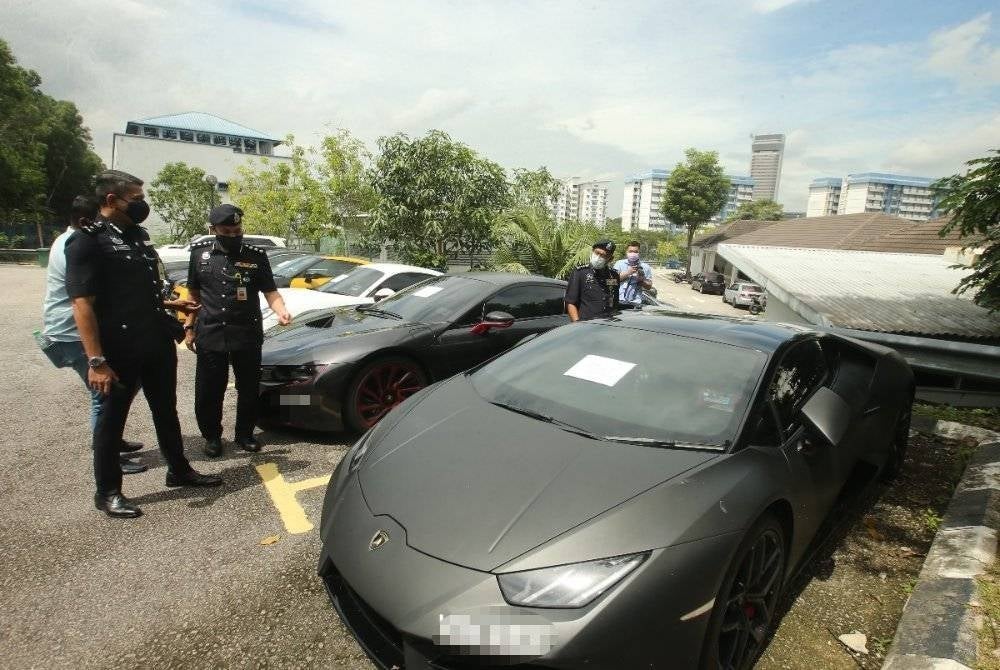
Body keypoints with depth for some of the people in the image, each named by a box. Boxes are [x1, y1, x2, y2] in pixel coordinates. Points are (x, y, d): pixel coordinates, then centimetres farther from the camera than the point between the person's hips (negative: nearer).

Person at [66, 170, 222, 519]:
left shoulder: (139, 235, 12)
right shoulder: (87, 241, -13)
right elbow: (82, 303, -19)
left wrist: (169, 304, 21)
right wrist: (96, 361, -23)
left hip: (158, 344, 8)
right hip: (119, 350, -7)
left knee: (166, 410, 17)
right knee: (112, 418, 6)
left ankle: (179, 470, 31)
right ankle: (107, 492, 21)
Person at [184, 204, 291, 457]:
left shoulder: (256, 255, -1)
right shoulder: (200, 253, 5)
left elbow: (270, 291, -3)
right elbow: (194, 293, 13)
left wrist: (281, 311, -22)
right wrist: (189, 326, 11)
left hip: (247, 335, -1)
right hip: (210, 336, 1)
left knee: (249, 389, 8)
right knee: (208, 391, 5)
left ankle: (245, 434, 28)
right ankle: (212, 436, 26)